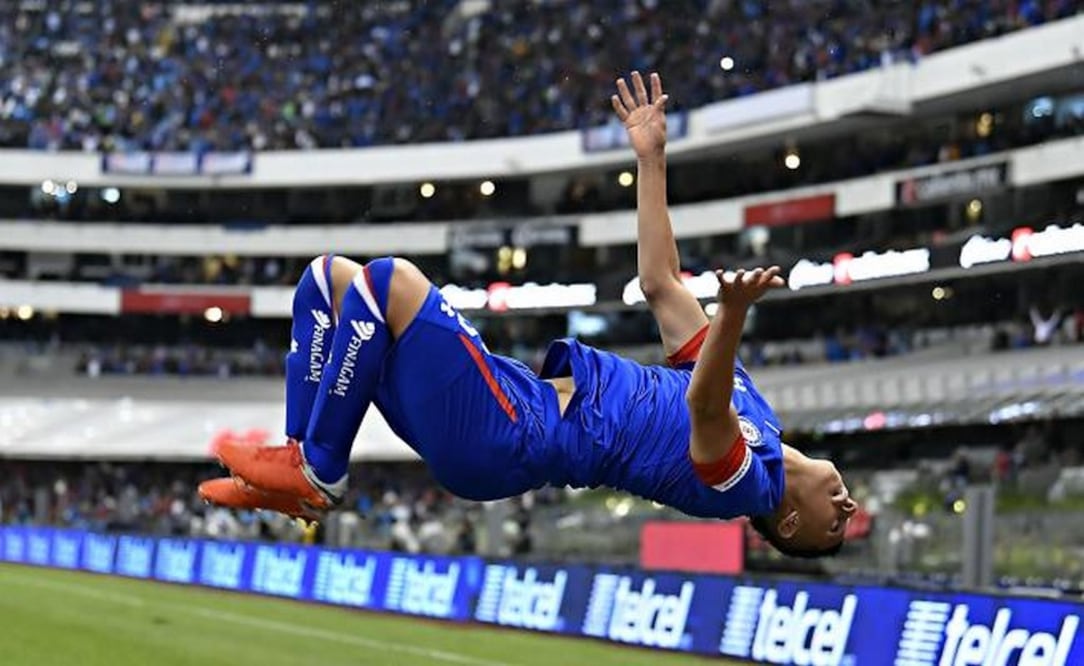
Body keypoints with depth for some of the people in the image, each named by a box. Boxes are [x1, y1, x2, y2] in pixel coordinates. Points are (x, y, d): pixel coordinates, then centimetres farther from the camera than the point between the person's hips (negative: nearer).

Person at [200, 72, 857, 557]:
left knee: (390, 280, -24)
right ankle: (297, 471, 5)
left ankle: (318, 473, -10)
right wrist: (651, 158, 13)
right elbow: (661, 283, 18)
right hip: (523, 401, 10)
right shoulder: (752, 404, 15)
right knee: (329, 276, 6)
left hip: (509, 438, -9)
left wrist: (735, 311, -56)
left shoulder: (746, 480, -11)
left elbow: (703, 406, -37)